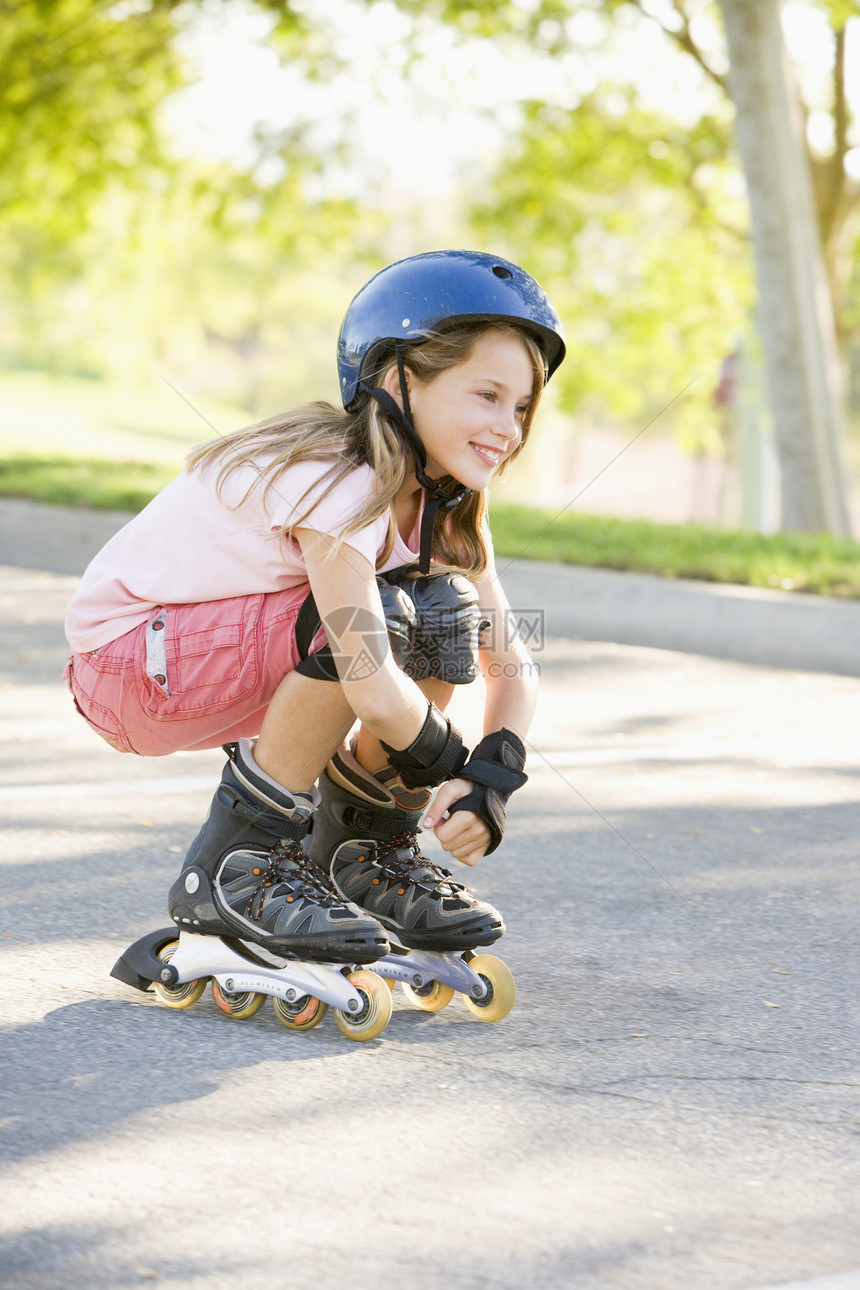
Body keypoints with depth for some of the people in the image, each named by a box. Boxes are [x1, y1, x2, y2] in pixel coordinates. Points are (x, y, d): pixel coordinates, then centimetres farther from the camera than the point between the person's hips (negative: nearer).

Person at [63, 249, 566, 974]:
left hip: (223, 655, 8)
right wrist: (455, 762, -16)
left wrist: (494, 776, -19)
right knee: (378, 619, -28)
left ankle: (362, 855, 6)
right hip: (127, 662, -8)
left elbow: (513, 663, -1)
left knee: (443, 612, -9)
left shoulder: (445, 502, -1)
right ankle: (232, 867, -16)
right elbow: (375, 694, -34)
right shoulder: (338, 484, -27)